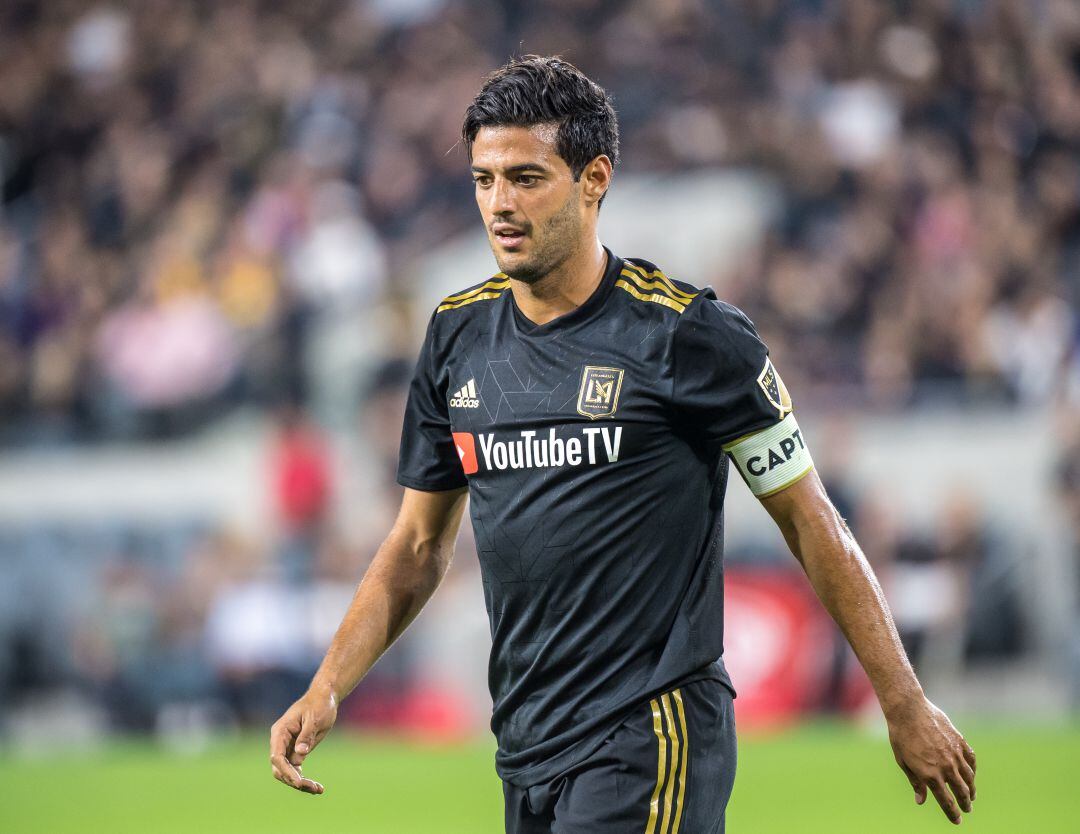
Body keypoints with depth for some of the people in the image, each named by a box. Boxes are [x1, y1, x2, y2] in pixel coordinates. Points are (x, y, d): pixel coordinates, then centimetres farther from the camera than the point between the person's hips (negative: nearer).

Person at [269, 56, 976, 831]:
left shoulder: (686, 332, -9)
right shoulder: (458, 334, 8)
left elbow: (810, 520, -3)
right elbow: (421, 545, 17)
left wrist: (908, 708, -2)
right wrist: (327, 690, 4)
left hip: (653, 745, -6)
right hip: (525, 745, 6)